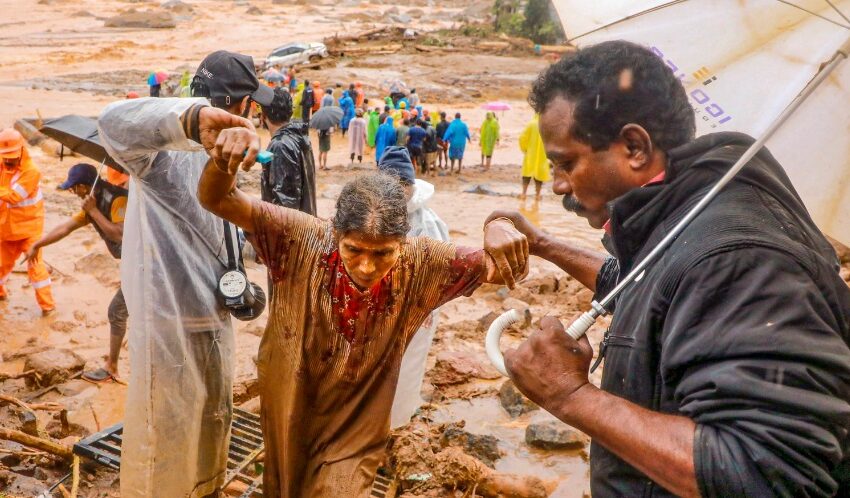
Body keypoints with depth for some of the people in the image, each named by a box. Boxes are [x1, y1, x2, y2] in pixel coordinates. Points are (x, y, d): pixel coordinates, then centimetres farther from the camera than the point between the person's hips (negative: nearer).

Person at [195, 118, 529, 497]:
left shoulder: (419, 265, -22)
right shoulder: (302, 241, -26)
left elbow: (503, 269, -20)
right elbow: (217, 200, -25)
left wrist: (497, 228, -43)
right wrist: (223, 160, -48)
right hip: (286, 419, 2)